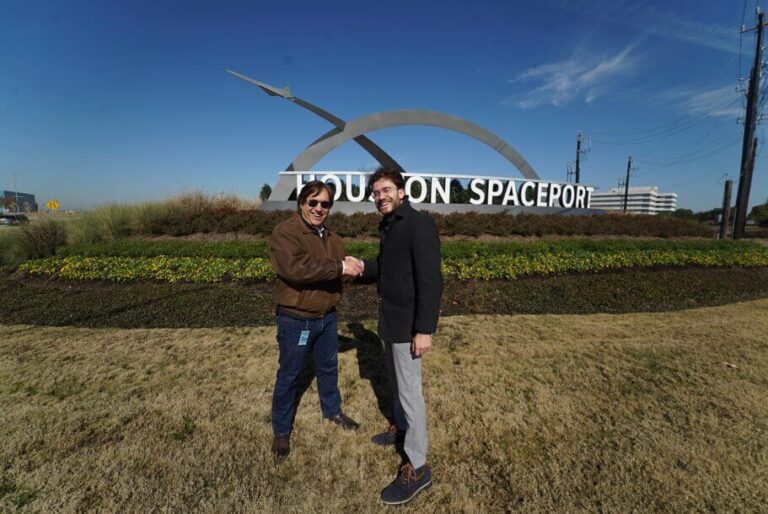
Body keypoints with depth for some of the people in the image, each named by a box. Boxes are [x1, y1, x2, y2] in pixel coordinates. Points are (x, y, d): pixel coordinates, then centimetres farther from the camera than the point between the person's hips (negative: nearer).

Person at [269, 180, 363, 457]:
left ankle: (332, 411, 46)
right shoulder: (285, 232, -17)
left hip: (327, 317, 7)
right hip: (295, 320, -7)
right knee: (289, 375, 11)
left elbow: (341, 266, 10)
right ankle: (281, 430, 31)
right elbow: (296, 268, -33)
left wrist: (352, 266, -14)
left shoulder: (331, 238, 8)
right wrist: (339, 267, -29)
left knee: (328, 368, 23)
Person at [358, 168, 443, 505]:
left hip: (408, 323, -9)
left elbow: (430, 280, -23)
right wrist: (359, 267, 3)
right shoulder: (388, 226, 10)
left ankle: (417, 468, 13)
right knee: (395, 380, 23)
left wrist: (424, 328, -24)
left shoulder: (419, 225, -18)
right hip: (391, 318, 9)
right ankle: (402, 428, 45)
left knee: (409, 390, -1)